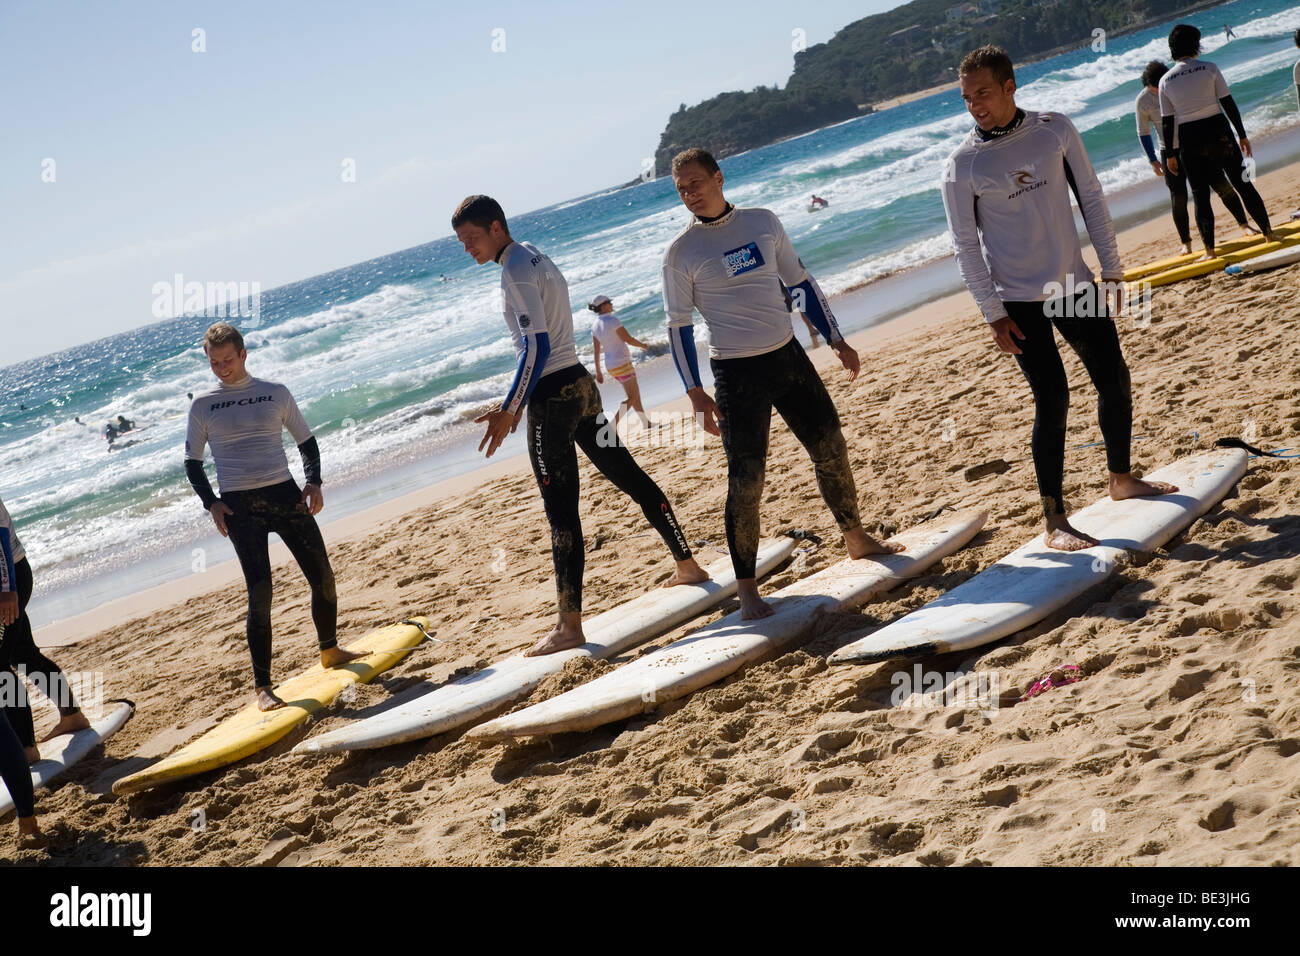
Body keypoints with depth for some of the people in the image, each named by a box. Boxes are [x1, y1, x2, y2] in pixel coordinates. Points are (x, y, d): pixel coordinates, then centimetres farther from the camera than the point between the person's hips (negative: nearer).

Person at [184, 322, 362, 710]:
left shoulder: (275, 393, 8)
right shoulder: (203, 405, 5)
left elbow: (306, 440, 16)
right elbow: (192, 462, 11)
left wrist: (314, 482, 1)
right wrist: (211, 503, -4)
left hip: (285, 493, 3)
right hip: (239, 505, -2)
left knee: (322, 577, 6)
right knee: (260, 591, -12)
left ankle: (329, 650, 31)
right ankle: (261, 686, -8)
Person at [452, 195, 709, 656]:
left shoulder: (516, 269, -13)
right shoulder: (535, 255, 16)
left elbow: (537, 346, -21)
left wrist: (510, 410, -23)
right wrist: (519, 399, 26)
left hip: (552, 395, -10)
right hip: (581, 381, 10)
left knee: (560, 509, -8)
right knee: (629, 476, 17)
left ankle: (570, 625, -7)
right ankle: (688, 566, 28)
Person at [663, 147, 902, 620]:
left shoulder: (763, 221, 4)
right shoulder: (681, 253, -6)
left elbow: (800, 282, 12)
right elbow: (679, 327, -5)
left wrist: (836, 339, 10)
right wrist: (696, 393, -9)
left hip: (788, 355, 5)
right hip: (736, 373, -4)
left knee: (831, 449, 12)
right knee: (746, 480, -7)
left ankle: (857, 538, 34)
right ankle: (747, 590, 1)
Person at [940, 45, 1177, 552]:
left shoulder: (1056, 130, 0)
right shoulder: (962, 165, -8)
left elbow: (1090, 197, 7)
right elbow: (966, 245, -6)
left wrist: (1112, 267, 5)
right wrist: (993, 314, -9)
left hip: (1074, 285, 4)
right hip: (1018, 299, -4)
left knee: (1114, 380, 10)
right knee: (1052, 397, -11)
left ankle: (1121, 479, 33)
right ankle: (1054, 522, -5)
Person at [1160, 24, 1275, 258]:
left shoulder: (1165, 81, -1)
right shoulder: (1209, 68, -5)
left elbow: (1167, 121, 1)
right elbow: (1228, 104, -4)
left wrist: (1171, 154, 8)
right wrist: (1242, 135, 3)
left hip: (1189, 142, 1)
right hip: (1218, 132, -1)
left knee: (1200, 194, 6)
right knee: (1242, 183, 9)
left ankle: (1209, 249, 2)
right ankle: (1268, 232, 14)